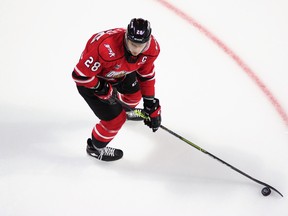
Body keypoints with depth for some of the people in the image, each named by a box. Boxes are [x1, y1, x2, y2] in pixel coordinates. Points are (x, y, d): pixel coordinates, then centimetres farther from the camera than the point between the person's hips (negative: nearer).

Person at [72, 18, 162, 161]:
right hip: (91, 79, -6)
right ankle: (95, 147, 25)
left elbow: (146, 74, -5)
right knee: (115, 118, -5)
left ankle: (125, 109, 63)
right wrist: (104, 90, -24)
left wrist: (151, 104, -1)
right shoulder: (106, 49, -45)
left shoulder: (152, 48, -24)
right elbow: (80, 75, -35)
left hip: (119, 71, 6)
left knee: (134, 94, 24)